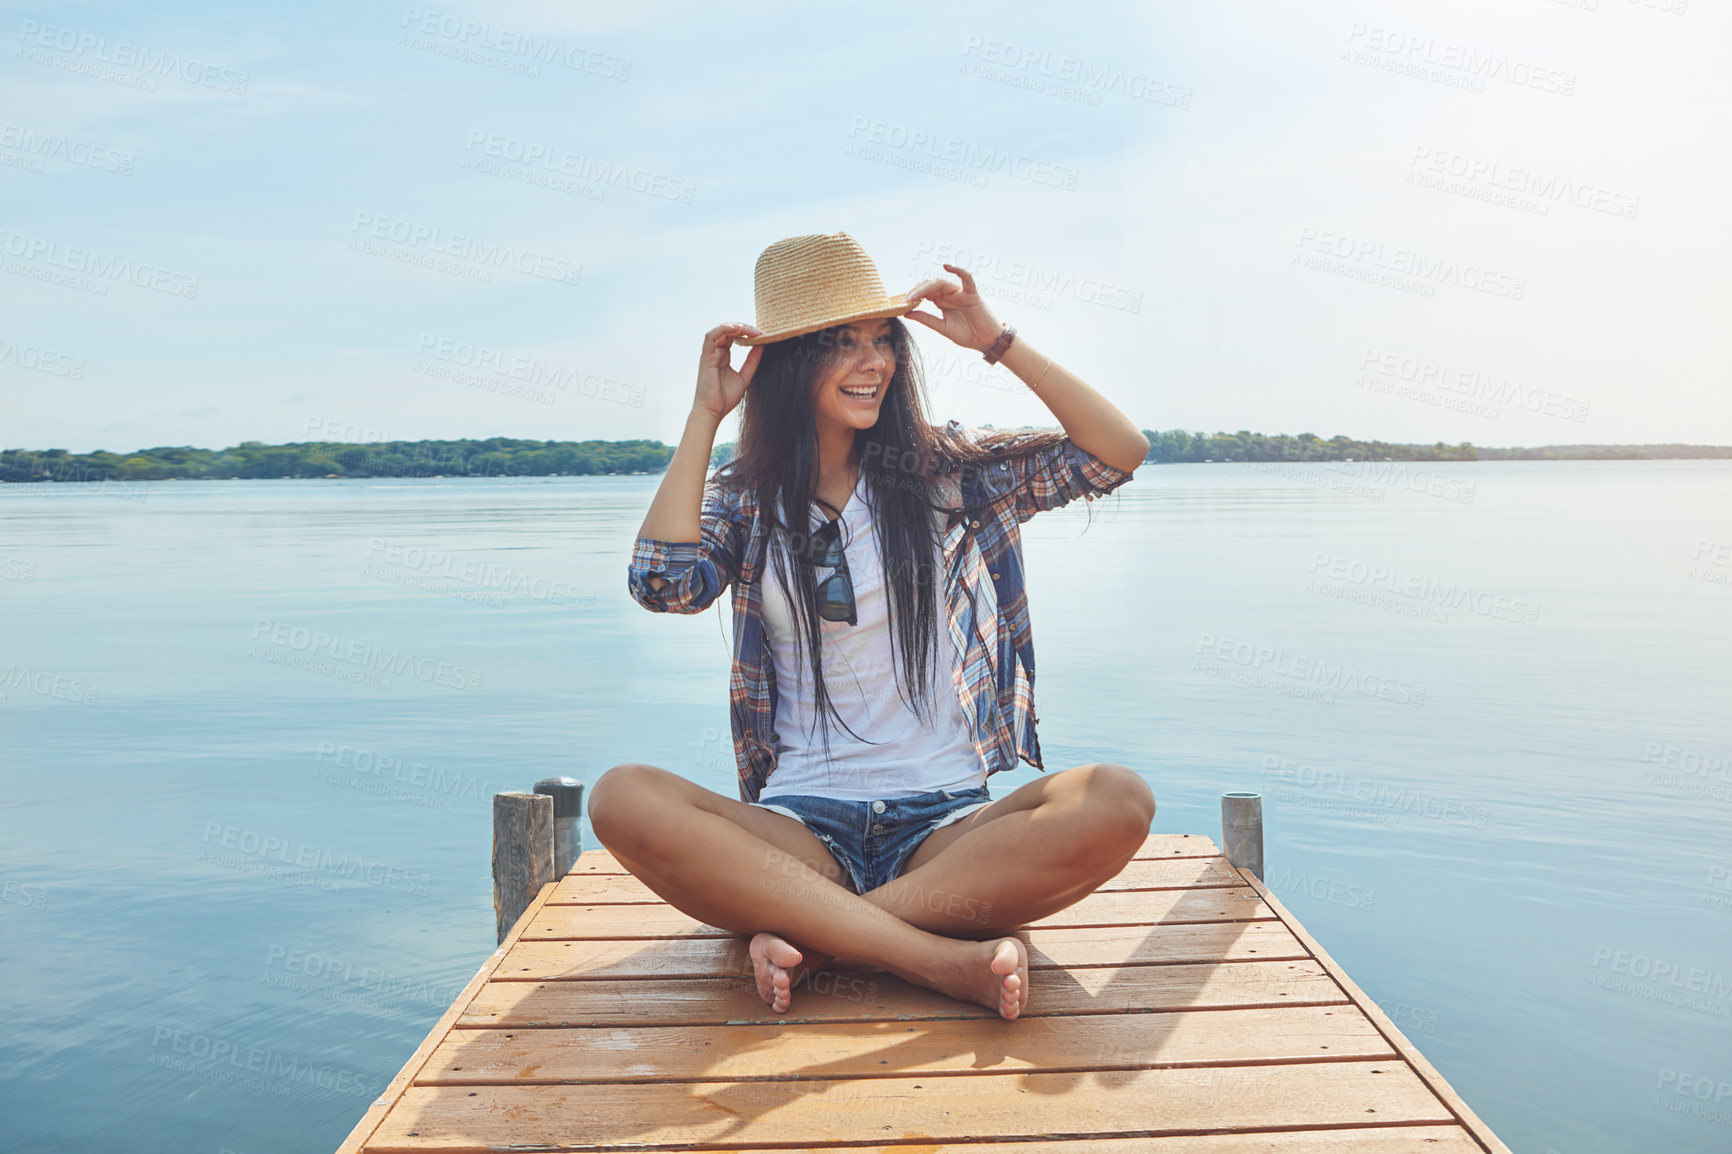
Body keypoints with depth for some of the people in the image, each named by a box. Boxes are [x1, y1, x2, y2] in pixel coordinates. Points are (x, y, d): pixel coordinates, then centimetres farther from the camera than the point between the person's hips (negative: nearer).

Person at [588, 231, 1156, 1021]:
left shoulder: (944, 468, 8)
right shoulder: (745, 499, 9)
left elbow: (1119, 454, 3)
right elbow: (664, 585, -11)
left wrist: (999, 343, -2)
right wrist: (705, 414, -5)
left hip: (948, 822, 1)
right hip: (801, 826, 0)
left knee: (1117, 804, -29)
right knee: (623, 799, -29)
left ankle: (805, 934, -24)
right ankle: (946, 961, -31)